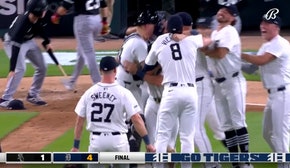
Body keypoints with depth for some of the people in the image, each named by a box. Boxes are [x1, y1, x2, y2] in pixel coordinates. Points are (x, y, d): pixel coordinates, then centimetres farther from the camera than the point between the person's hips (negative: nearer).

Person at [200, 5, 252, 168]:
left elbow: (220, 54, -21)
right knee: (226, 124, 8)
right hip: (219, 83, 9)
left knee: (238, 122, -9)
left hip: (233, 82, -9)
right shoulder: (214, 34, 16)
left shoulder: (230, 32, -10)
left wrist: (205, 51, -8)